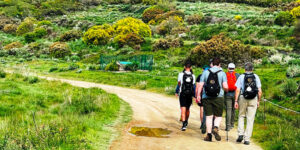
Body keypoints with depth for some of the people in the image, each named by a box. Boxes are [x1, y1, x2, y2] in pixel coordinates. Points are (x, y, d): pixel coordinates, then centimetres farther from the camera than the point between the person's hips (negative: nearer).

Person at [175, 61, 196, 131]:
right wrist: (194, 95, 12)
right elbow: (193, 86, 3)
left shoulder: (181, 74, -5)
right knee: (188, 109, 19)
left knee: (183, 109, -6)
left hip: (182, 94, -3)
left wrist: (177, 92, 16)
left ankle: (184, 125, -17)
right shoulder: (193, 76, 1)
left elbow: (179, 84, 2)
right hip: (190, 94, 3)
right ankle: (186, 122, 37)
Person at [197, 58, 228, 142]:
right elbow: (225, 87, -7)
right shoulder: (222, 73, 0)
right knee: (218, 116, 9)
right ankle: (216, 128, -17)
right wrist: (226, 90, 14)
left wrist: (198, 95, 8)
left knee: (209, 117, 7)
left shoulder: (205, 72, 5)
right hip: (218, 97, -1)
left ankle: (209, 135, 4)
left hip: (206, 98, 1)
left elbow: (200, 85, 1)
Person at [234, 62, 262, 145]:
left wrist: (236, 101, -2)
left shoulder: (241, 77, 2)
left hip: (243, 98, 0)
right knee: (250, 119, 3)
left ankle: (240, 134, 4)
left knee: (241, 116, 16)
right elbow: (260, 91, 2)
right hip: (253, 99, 1)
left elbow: (237, 90, -5)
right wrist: (258, 101, 12)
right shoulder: (256, 77, 6)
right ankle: (247, 139, 3)